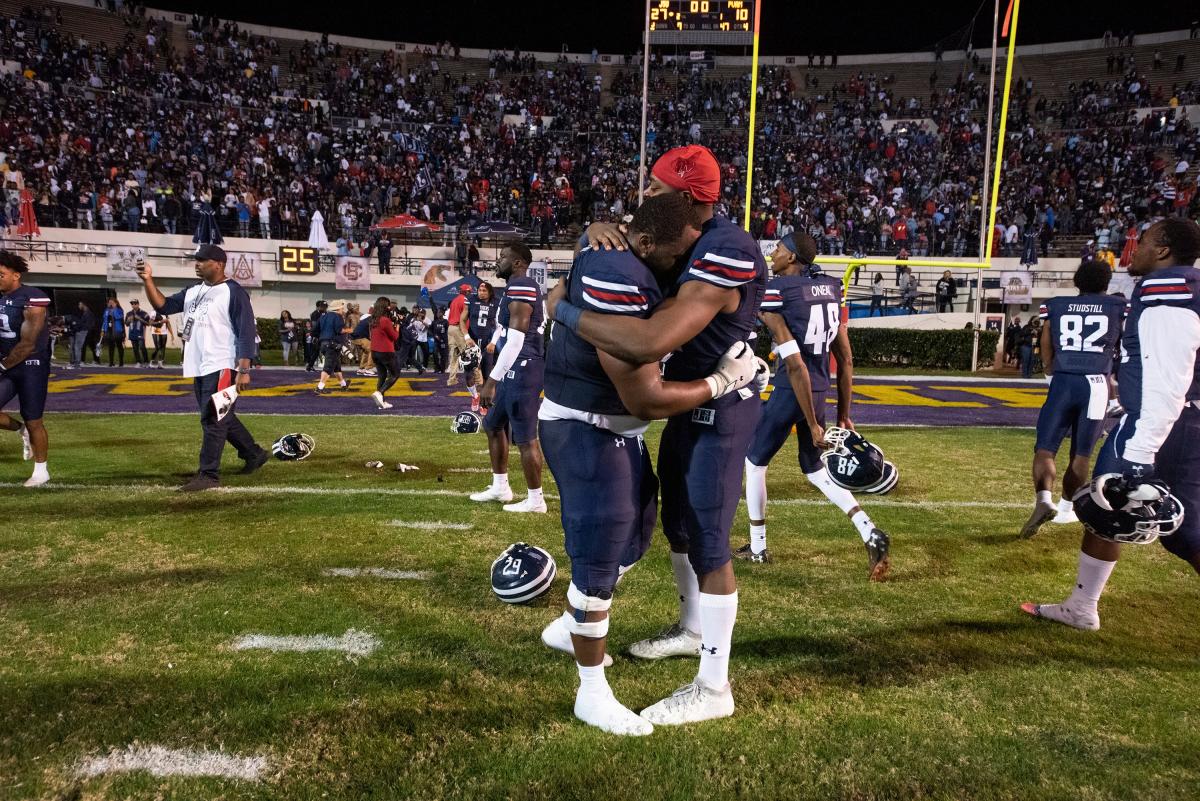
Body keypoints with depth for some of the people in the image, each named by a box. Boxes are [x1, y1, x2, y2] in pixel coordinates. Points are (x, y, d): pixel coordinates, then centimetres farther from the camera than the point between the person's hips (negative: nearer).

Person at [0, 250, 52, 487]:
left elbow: (28, 344, -18)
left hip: (31, 367, -7)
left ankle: (41, 471, 18)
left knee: (34, 422, 2)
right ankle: (21, 429, 25)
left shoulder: (33, 300, -16)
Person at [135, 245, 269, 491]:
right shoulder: (192, 291, 15)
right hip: (199, 369, 9)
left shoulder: (233, 292, -10)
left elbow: (246, 332, -14)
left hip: (221, 368, -9)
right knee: (222, 418, 17)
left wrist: (244, 370, -20)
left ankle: (209, 475, -3)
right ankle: (254, 454, 30)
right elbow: (163, 306, 12)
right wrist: (148, 280, -3)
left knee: (213, 420, -7)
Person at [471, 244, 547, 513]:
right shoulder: (521, 288, 18)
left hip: (522, 368, -11)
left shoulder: (520, 286, -15)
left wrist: (491, 380, -21)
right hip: (515, 369, 11)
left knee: (525, 437, -2)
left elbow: (516, 339, -21)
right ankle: (500, 487, 31)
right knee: (494, 425, 20)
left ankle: (535, 500, 9)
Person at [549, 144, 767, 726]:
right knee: (677, 524, 22)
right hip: (689, 404, 10)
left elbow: (651, 341, -38)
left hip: (719, 412, -10)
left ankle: (713, 689, 13)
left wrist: (564, 309, -27)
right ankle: (692, 628, 45)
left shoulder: (724, 255, -28)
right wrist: (600, 231, -15)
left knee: (707, 542, -2)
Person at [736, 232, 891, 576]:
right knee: (815, 469, 23)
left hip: (789, 393, -6)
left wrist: (813, 424, -15)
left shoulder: (773, 294, -13)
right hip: (820, 392, 7)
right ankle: (871, 533, 9)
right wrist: (844, 414, 15)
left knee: (755, 461, 16)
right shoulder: (831, 288, 8)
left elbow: (795, 366, -19)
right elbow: (845, 360, 9)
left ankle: (757, 547, 26)